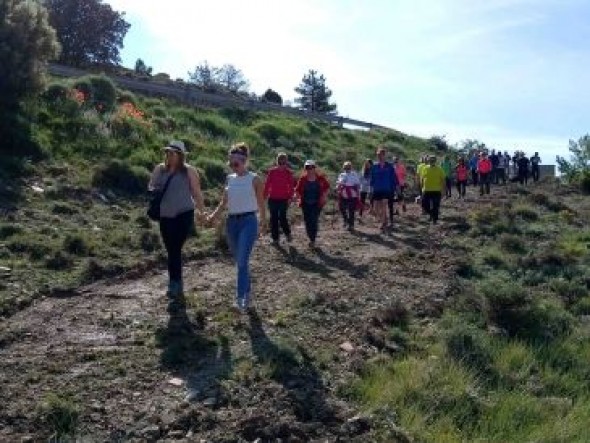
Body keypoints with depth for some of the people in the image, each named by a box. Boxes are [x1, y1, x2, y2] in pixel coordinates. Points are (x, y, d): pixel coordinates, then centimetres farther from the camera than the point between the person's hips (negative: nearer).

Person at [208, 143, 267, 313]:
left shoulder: (254, 179, -4)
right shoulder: (229, 179, 10)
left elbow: (261, 203, 1)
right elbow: (224, 202, 12)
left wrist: (263, 223, 1)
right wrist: (214, 215, -3)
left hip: (248, 221, -6)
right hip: (231, 222, 6)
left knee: (242, 261, -15)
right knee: (239, 260, 12)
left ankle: (240, 298, -14)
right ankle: (247, 291, 29)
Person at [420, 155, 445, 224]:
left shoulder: (439, 169, -3)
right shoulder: (425, 169, 4)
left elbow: (443, 180, 0)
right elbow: (422, 179, 10)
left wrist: (442, 190, -3)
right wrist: (422, 188, 5)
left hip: (436, 191, -2)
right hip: (426, 191, 2)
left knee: (435, 206, 1)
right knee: (426, 205, 5)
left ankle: (435, 219, 13)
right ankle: (431, 214, 32)